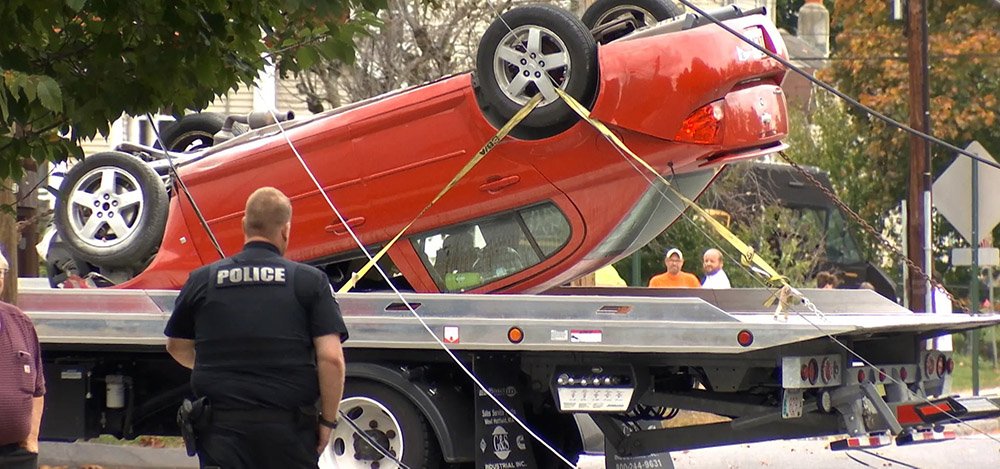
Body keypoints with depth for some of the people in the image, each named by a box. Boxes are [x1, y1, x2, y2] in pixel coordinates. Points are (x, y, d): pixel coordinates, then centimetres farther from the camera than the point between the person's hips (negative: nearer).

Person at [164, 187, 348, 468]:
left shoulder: (202, 280, 6)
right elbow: (331, 358, -8)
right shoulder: (310, 281, -1)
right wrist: (327, 420, 2)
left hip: (220, 425, 1)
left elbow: (177, 347, 20)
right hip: (289, 428, -1)